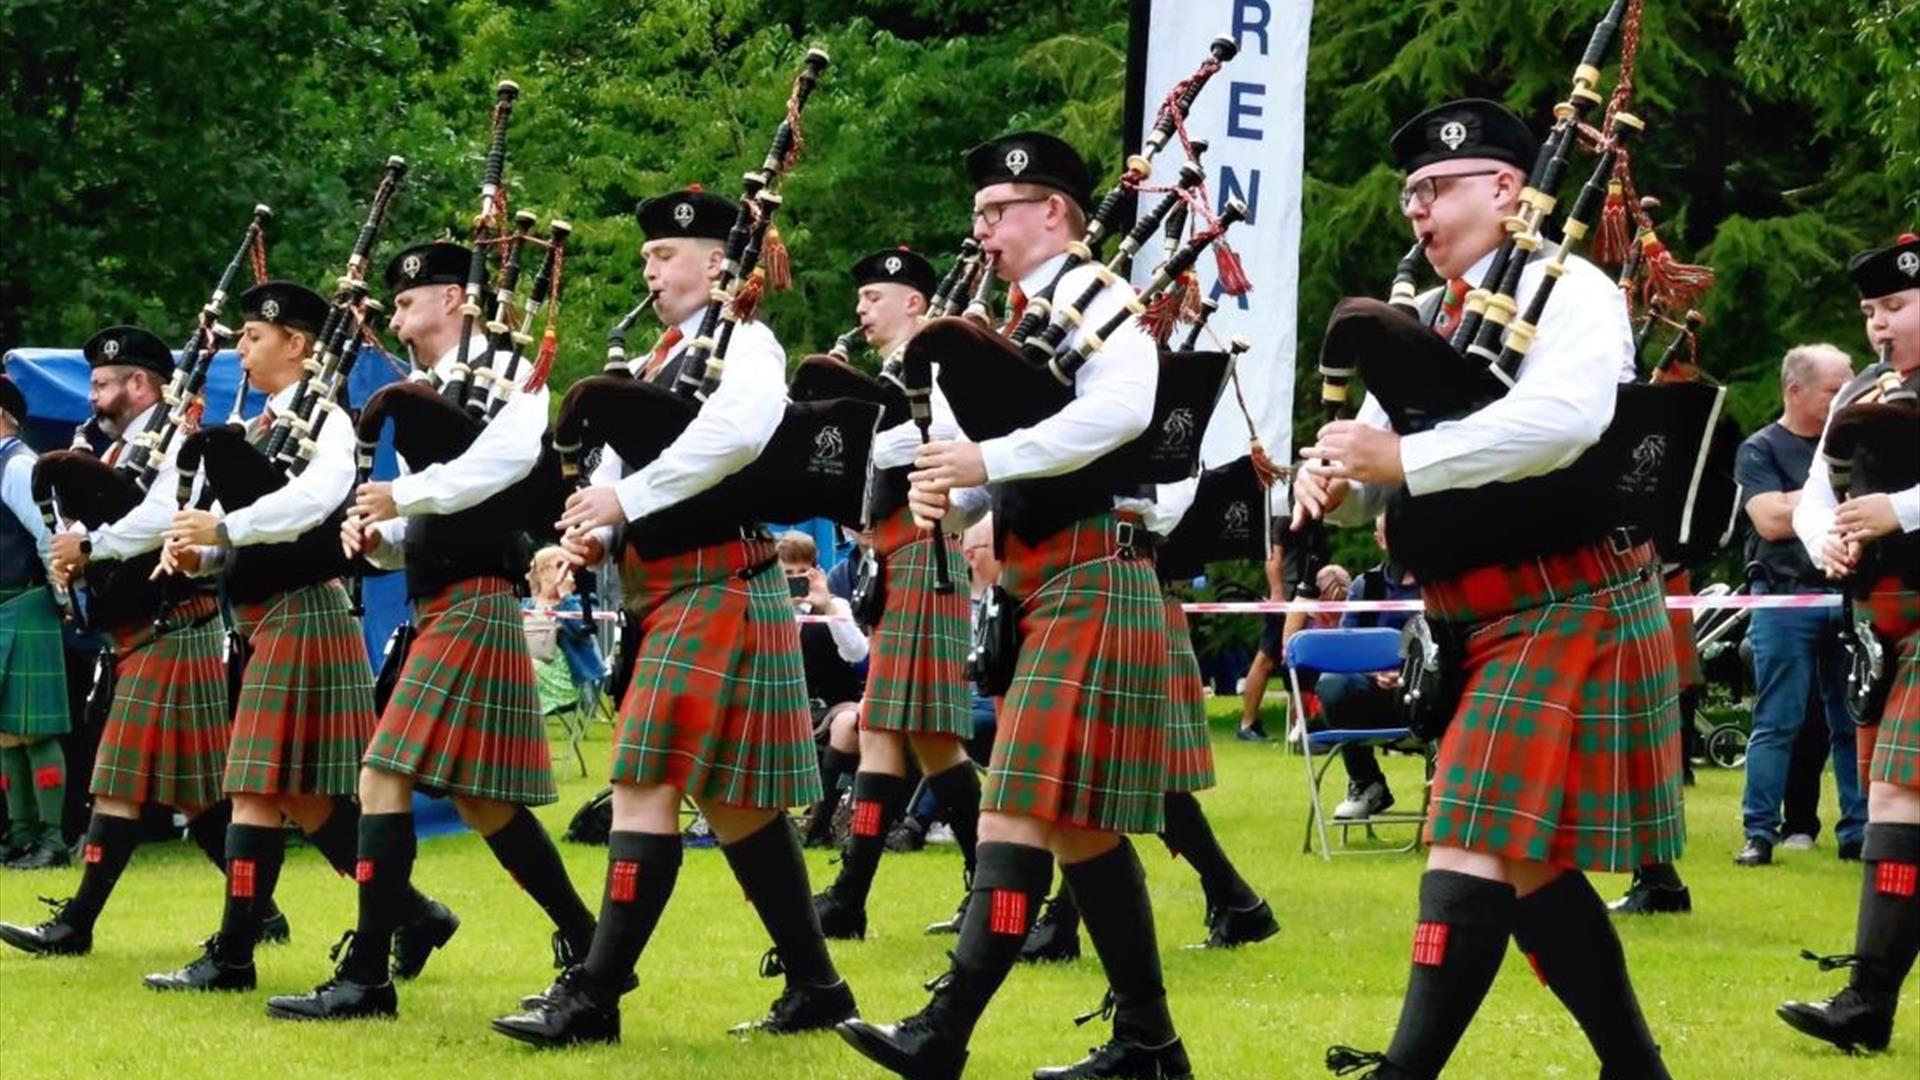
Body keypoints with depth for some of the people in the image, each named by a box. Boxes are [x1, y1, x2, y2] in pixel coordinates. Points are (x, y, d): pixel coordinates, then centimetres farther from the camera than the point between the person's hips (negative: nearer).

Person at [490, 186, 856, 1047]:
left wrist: (625, 499, -23)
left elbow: (735, 430, -28)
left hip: (717, 586, -9)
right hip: (664, 595, 9)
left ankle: (594, 994, -13)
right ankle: (814, 985, 17)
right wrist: (590, 524, -6)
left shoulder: (744, 345, -8)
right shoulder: (657, 362, 18)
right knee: (732, 800, 11)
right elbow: (615, 460, 16)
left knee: (645, 782, -12)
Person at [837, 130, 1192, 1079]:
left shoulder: (1099, 299, -7)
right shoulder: (1019, 321, 19)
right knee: (1079, 822, 9)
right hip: (1045, 586, 10)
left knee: (1028, 808, -13)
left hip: (1089, 579, -10)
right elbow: (1002, 474, 20)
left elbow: (1120, 408, -26)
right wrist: (948, 496, -1)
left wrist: (989, 457, -25)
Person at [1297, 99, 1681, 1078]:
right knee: (1529, 864, 10)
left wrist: (1403, 457, -27)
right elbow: (1375, 469, 13)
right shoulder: (1430, 320, 15)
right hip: (1483, 630, 9)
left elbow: (1562, 418, -29)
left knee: (1475, 845, -14)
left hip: (1565, 613, -9)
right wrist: (1329, 477, -11)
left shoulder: (1568, 291, -9)